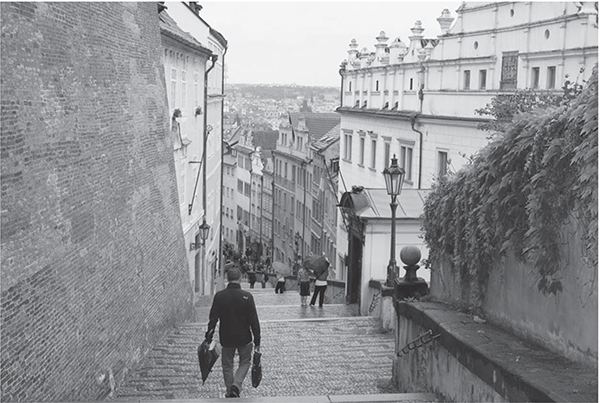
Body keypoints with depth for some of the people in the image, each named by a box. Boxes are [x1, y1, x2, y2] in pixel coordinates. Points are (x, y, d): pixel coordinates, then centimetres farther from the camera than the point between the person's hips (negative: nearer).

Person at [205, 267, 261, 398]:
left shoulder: (219, 296, -6)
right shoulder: (247, 296, -11)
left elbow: (213, 318, -3)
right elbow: (254, 321, -9)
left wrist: (209, 338, 6)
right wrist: (257, 341, -3)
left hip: (226, 338, 1)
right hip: (244, 338, -1)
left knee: (227, 365, 16)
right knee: (245, 362, 17)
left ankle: (230, 393, 21)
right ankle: (236, 385, -4)